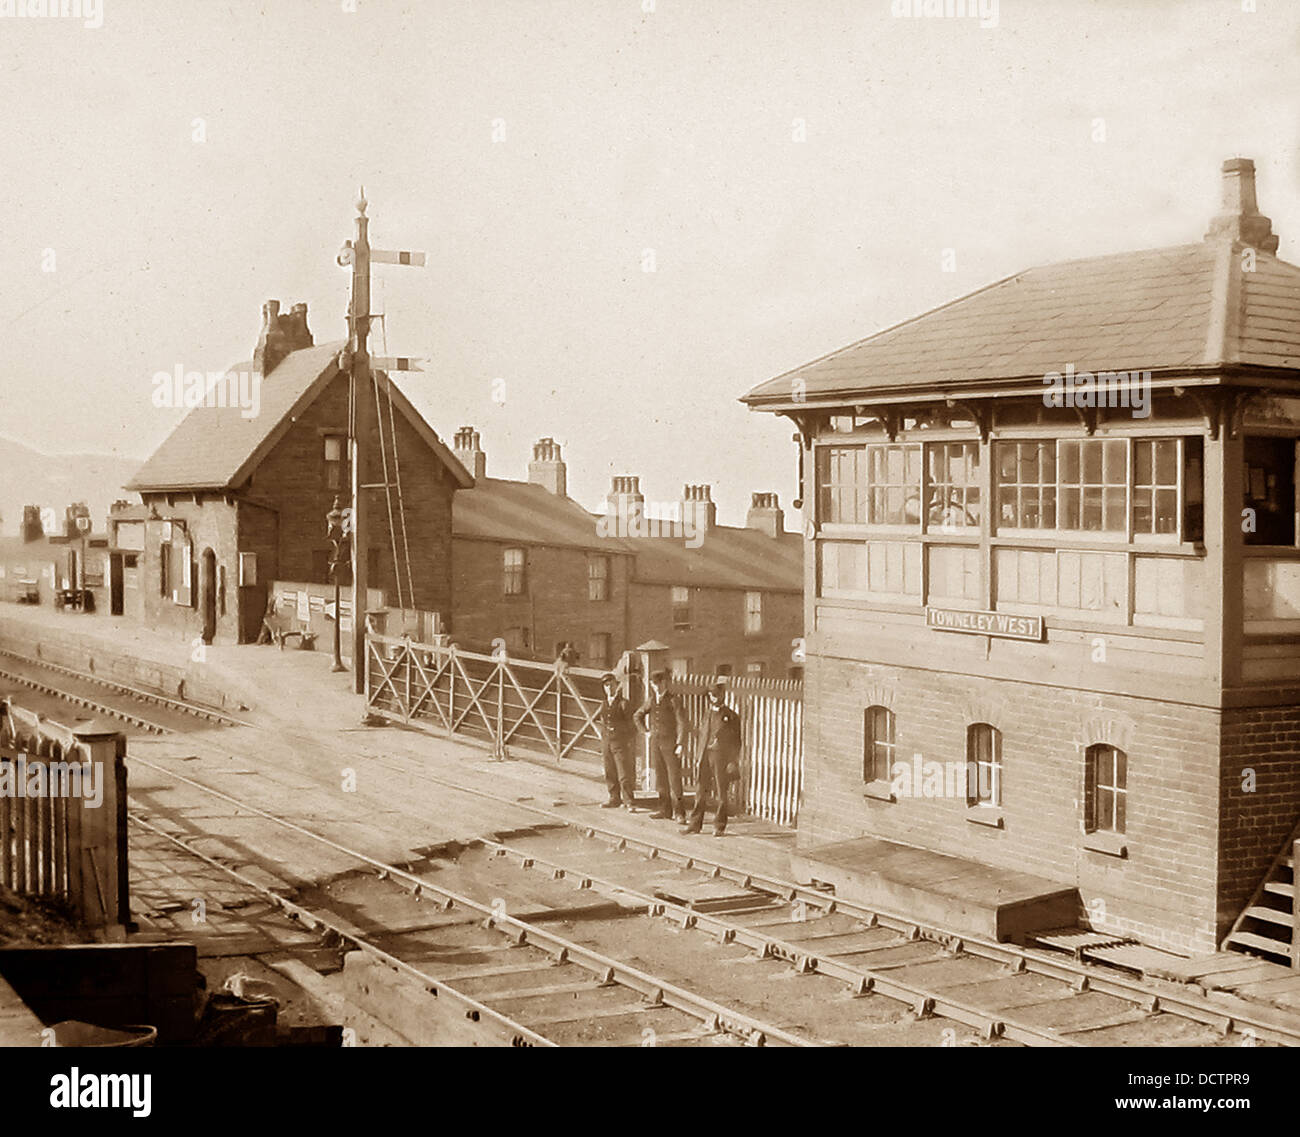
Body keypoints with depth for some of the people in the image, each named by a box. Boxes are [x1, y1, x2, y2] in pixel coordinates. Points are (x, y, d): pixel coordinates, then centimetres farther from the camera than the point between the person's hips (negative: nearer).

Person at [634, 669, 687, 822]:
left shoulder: (674, 700, -7)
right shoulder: (651, 701, 10)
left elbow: (682, 723, -10)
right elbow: (638, 716, 27)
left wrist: (680, 744, -15)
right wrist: (646, 731, 16)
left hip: (670, 743, -6)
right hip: (656, 742, 6)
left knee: (674, 778, -6)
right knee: (660, 777, 9)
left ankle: (679, 812, -3)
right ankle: (665, 810, 16)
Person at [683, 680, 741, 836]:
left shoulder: (731, 716, -1)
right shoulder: (707, 713, 15)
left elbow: (736, 741, -2)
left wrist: (732, 761, -8)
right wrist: (700, 756, 11)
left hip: (721, 757, -5)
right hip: (706, 756, 5)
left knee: (721, 792, 0)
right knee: (701, 790, 5)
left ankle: (719, 825, 7)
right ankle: (695, 823, 10)